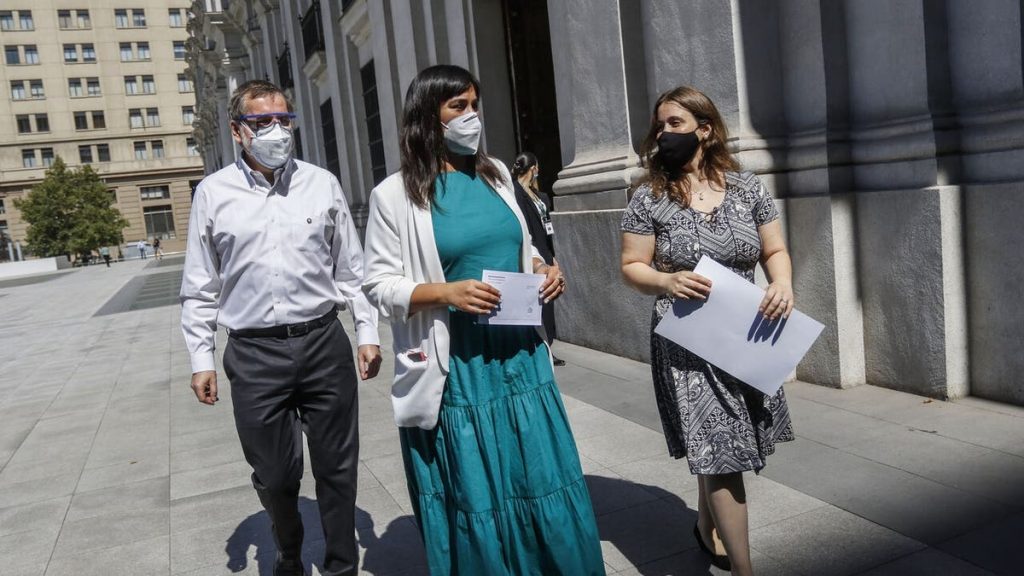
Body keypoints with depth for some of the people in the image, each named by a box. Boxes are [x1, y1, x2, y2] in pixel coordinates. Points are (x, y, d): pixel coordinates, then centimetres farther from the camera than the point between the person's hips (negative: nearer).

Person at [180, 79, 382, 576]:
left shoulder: (322, 184, 4)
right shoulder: (213, 193, 2)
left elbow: (350, 269, 8)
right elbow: (200, 287, 6)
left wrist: (368, 333, 5)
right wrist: (201, 359, 4)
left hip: (323, 344, 0)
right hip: (253, 353, 0)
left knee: (336, 469, 10)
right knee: (273, 476, 13)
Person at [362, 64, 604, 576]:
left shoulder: (496, 174, 10)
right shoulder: (395, 194, -5)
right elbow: (379, 284, -5)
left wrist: (543, 269, -1)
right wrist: (445, 292, -20)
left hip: (519, 352, 5)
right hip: (456, 364, -4)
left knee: (544, 484, 12)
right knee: (475, 500, 7)